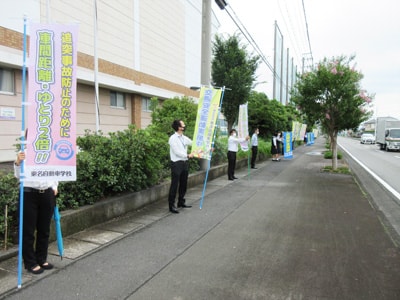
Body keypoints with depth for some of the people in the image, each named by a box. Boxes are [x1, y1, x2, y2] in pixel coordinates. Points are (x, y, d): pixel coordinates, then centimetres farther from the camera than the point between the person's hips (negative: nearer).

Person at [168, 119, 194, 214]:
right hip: (177, 163, -8)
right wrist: (188, 155, -15)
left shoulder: (185, 138, 10)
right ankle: (171, 205, 5)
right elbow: (177, 152, -16)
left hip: (185, 163, 8)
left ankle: (181, 202, 29)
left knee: (183, 184, 15)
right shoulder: (173, 138, -11)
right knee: (174, 185, -3)